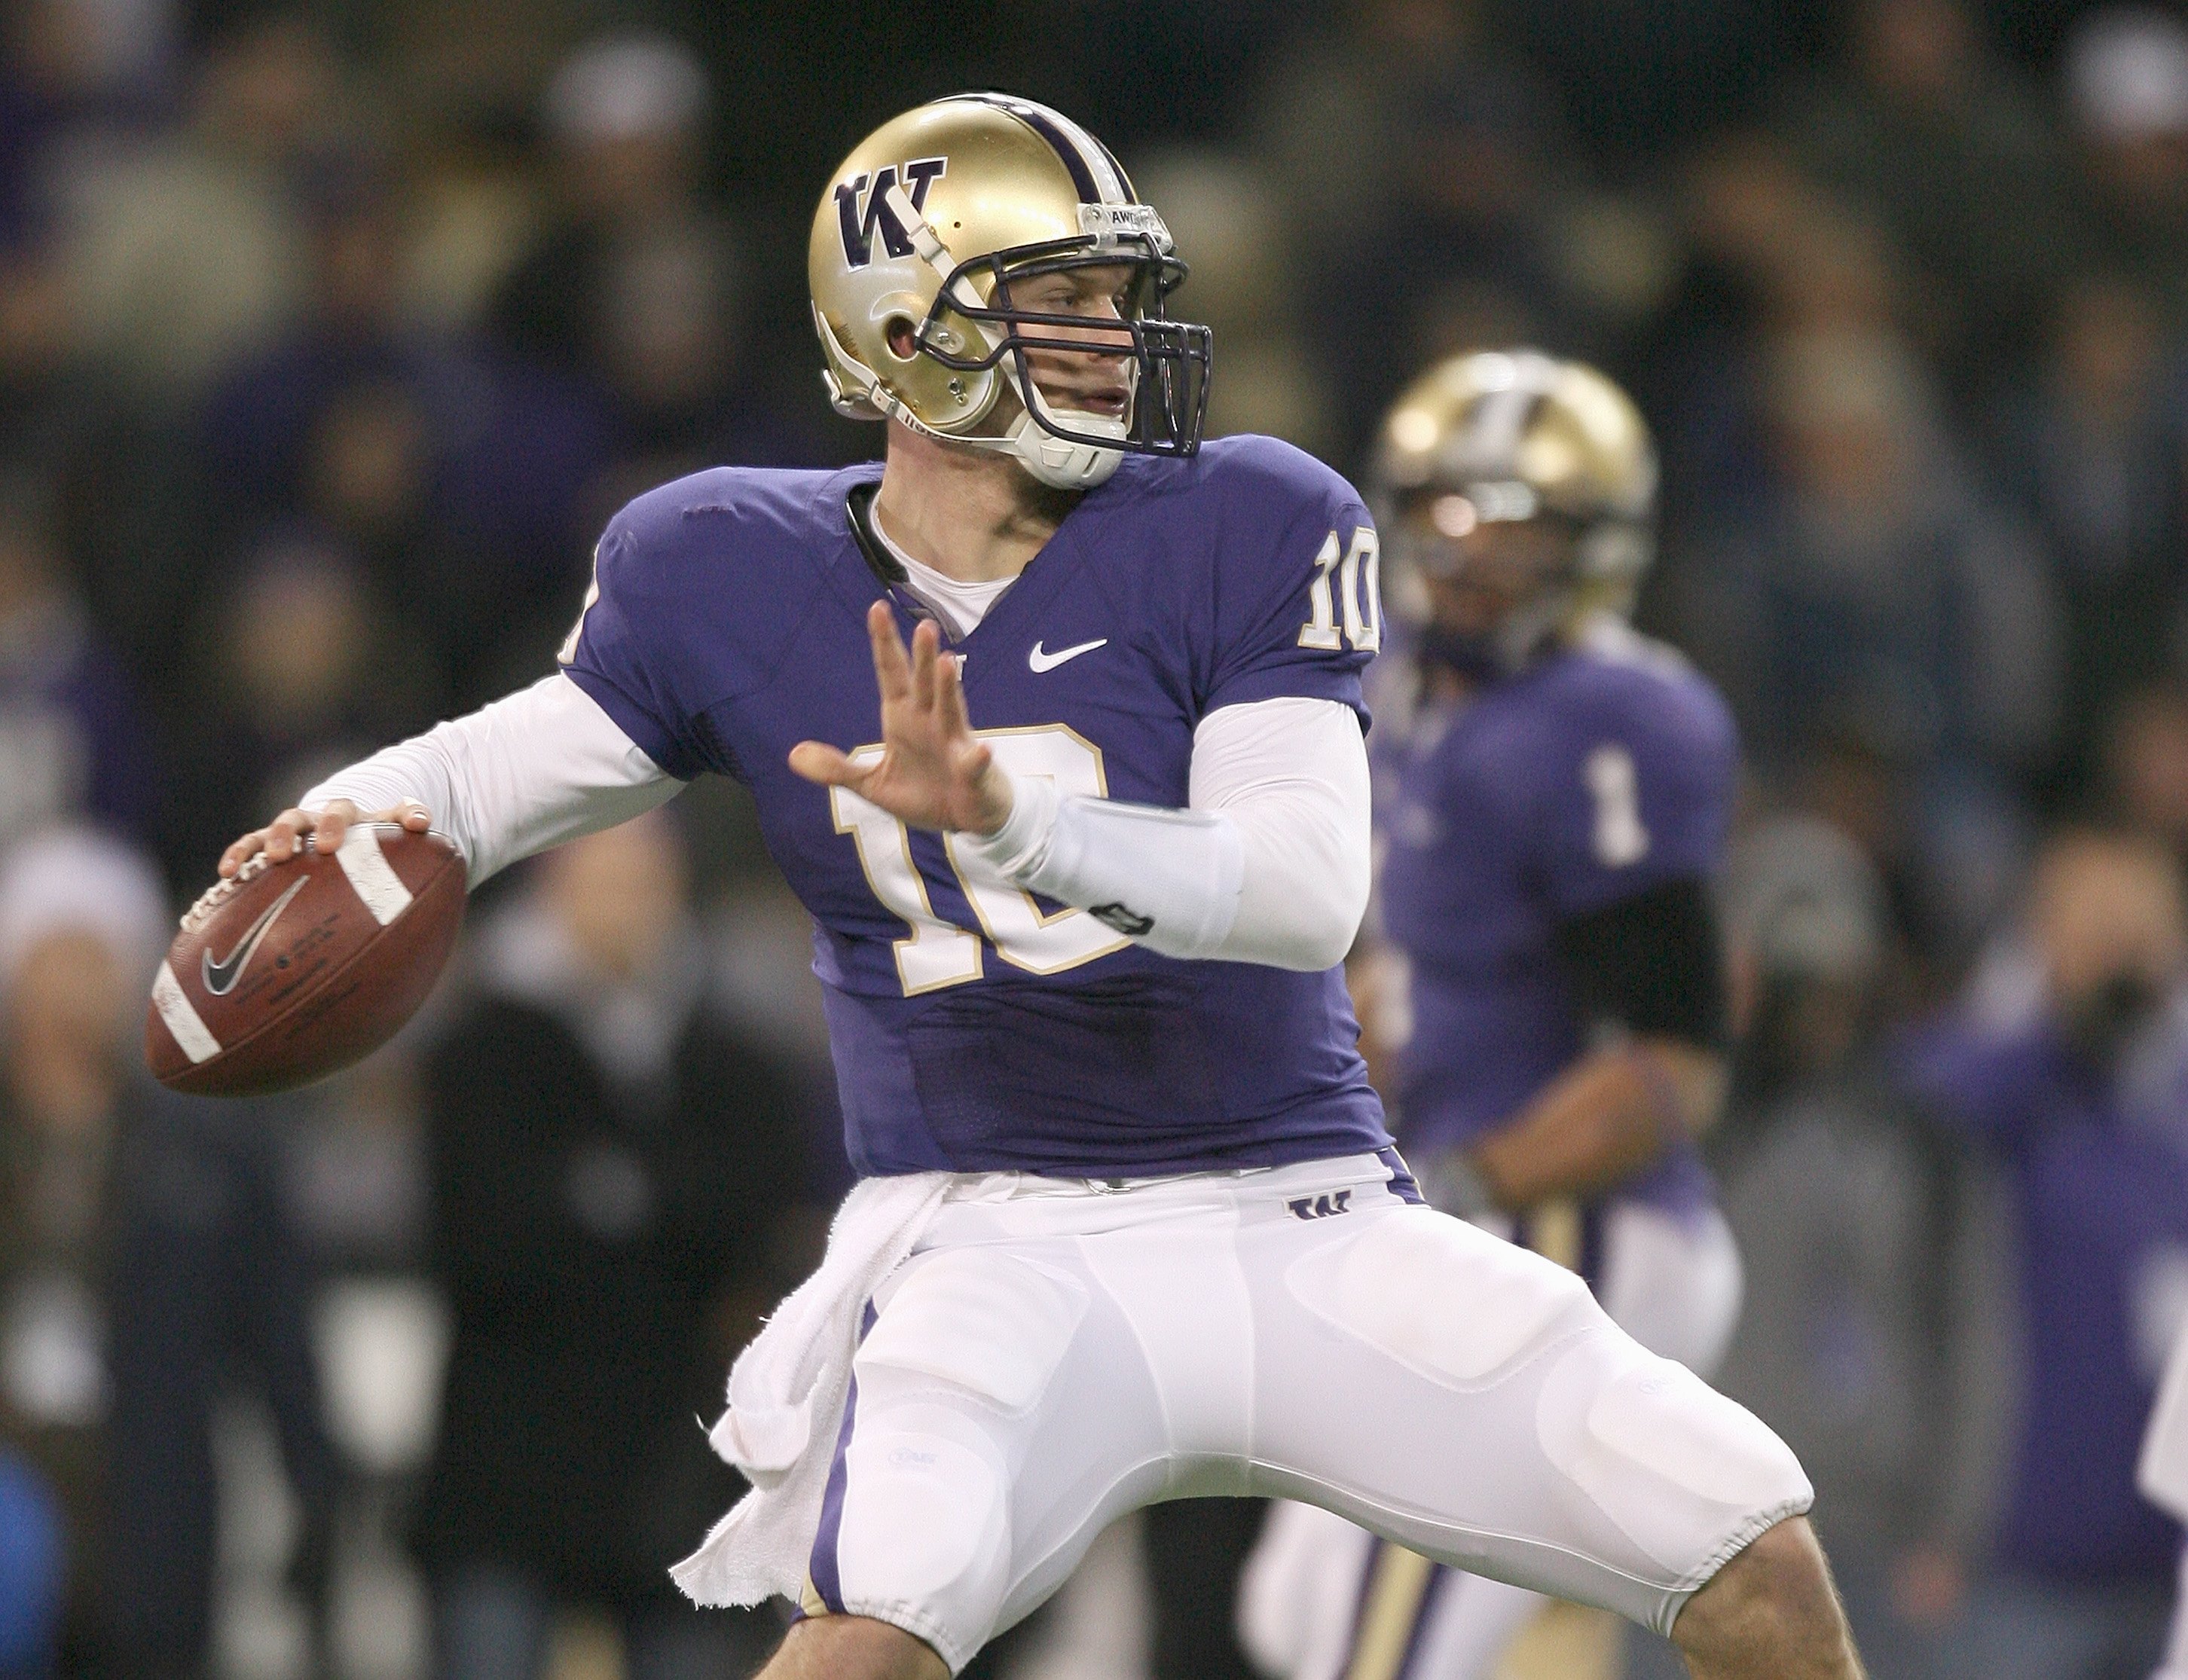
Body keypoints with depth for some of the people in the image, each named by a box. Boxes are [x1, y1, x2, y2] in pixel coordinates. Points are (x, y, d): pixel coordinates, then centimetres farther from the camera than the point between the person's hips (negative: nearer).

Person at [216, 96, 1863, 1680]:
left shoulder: (1244, 536, -7)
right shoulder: (741, 580, -1)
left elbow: (1308, 892, -19)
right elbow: (519, 760, 14)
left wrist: (1009, 820, -35)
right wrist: (355, 824, -9)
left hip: (1313, 1225, 1)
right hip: (1004, 1246, -1)